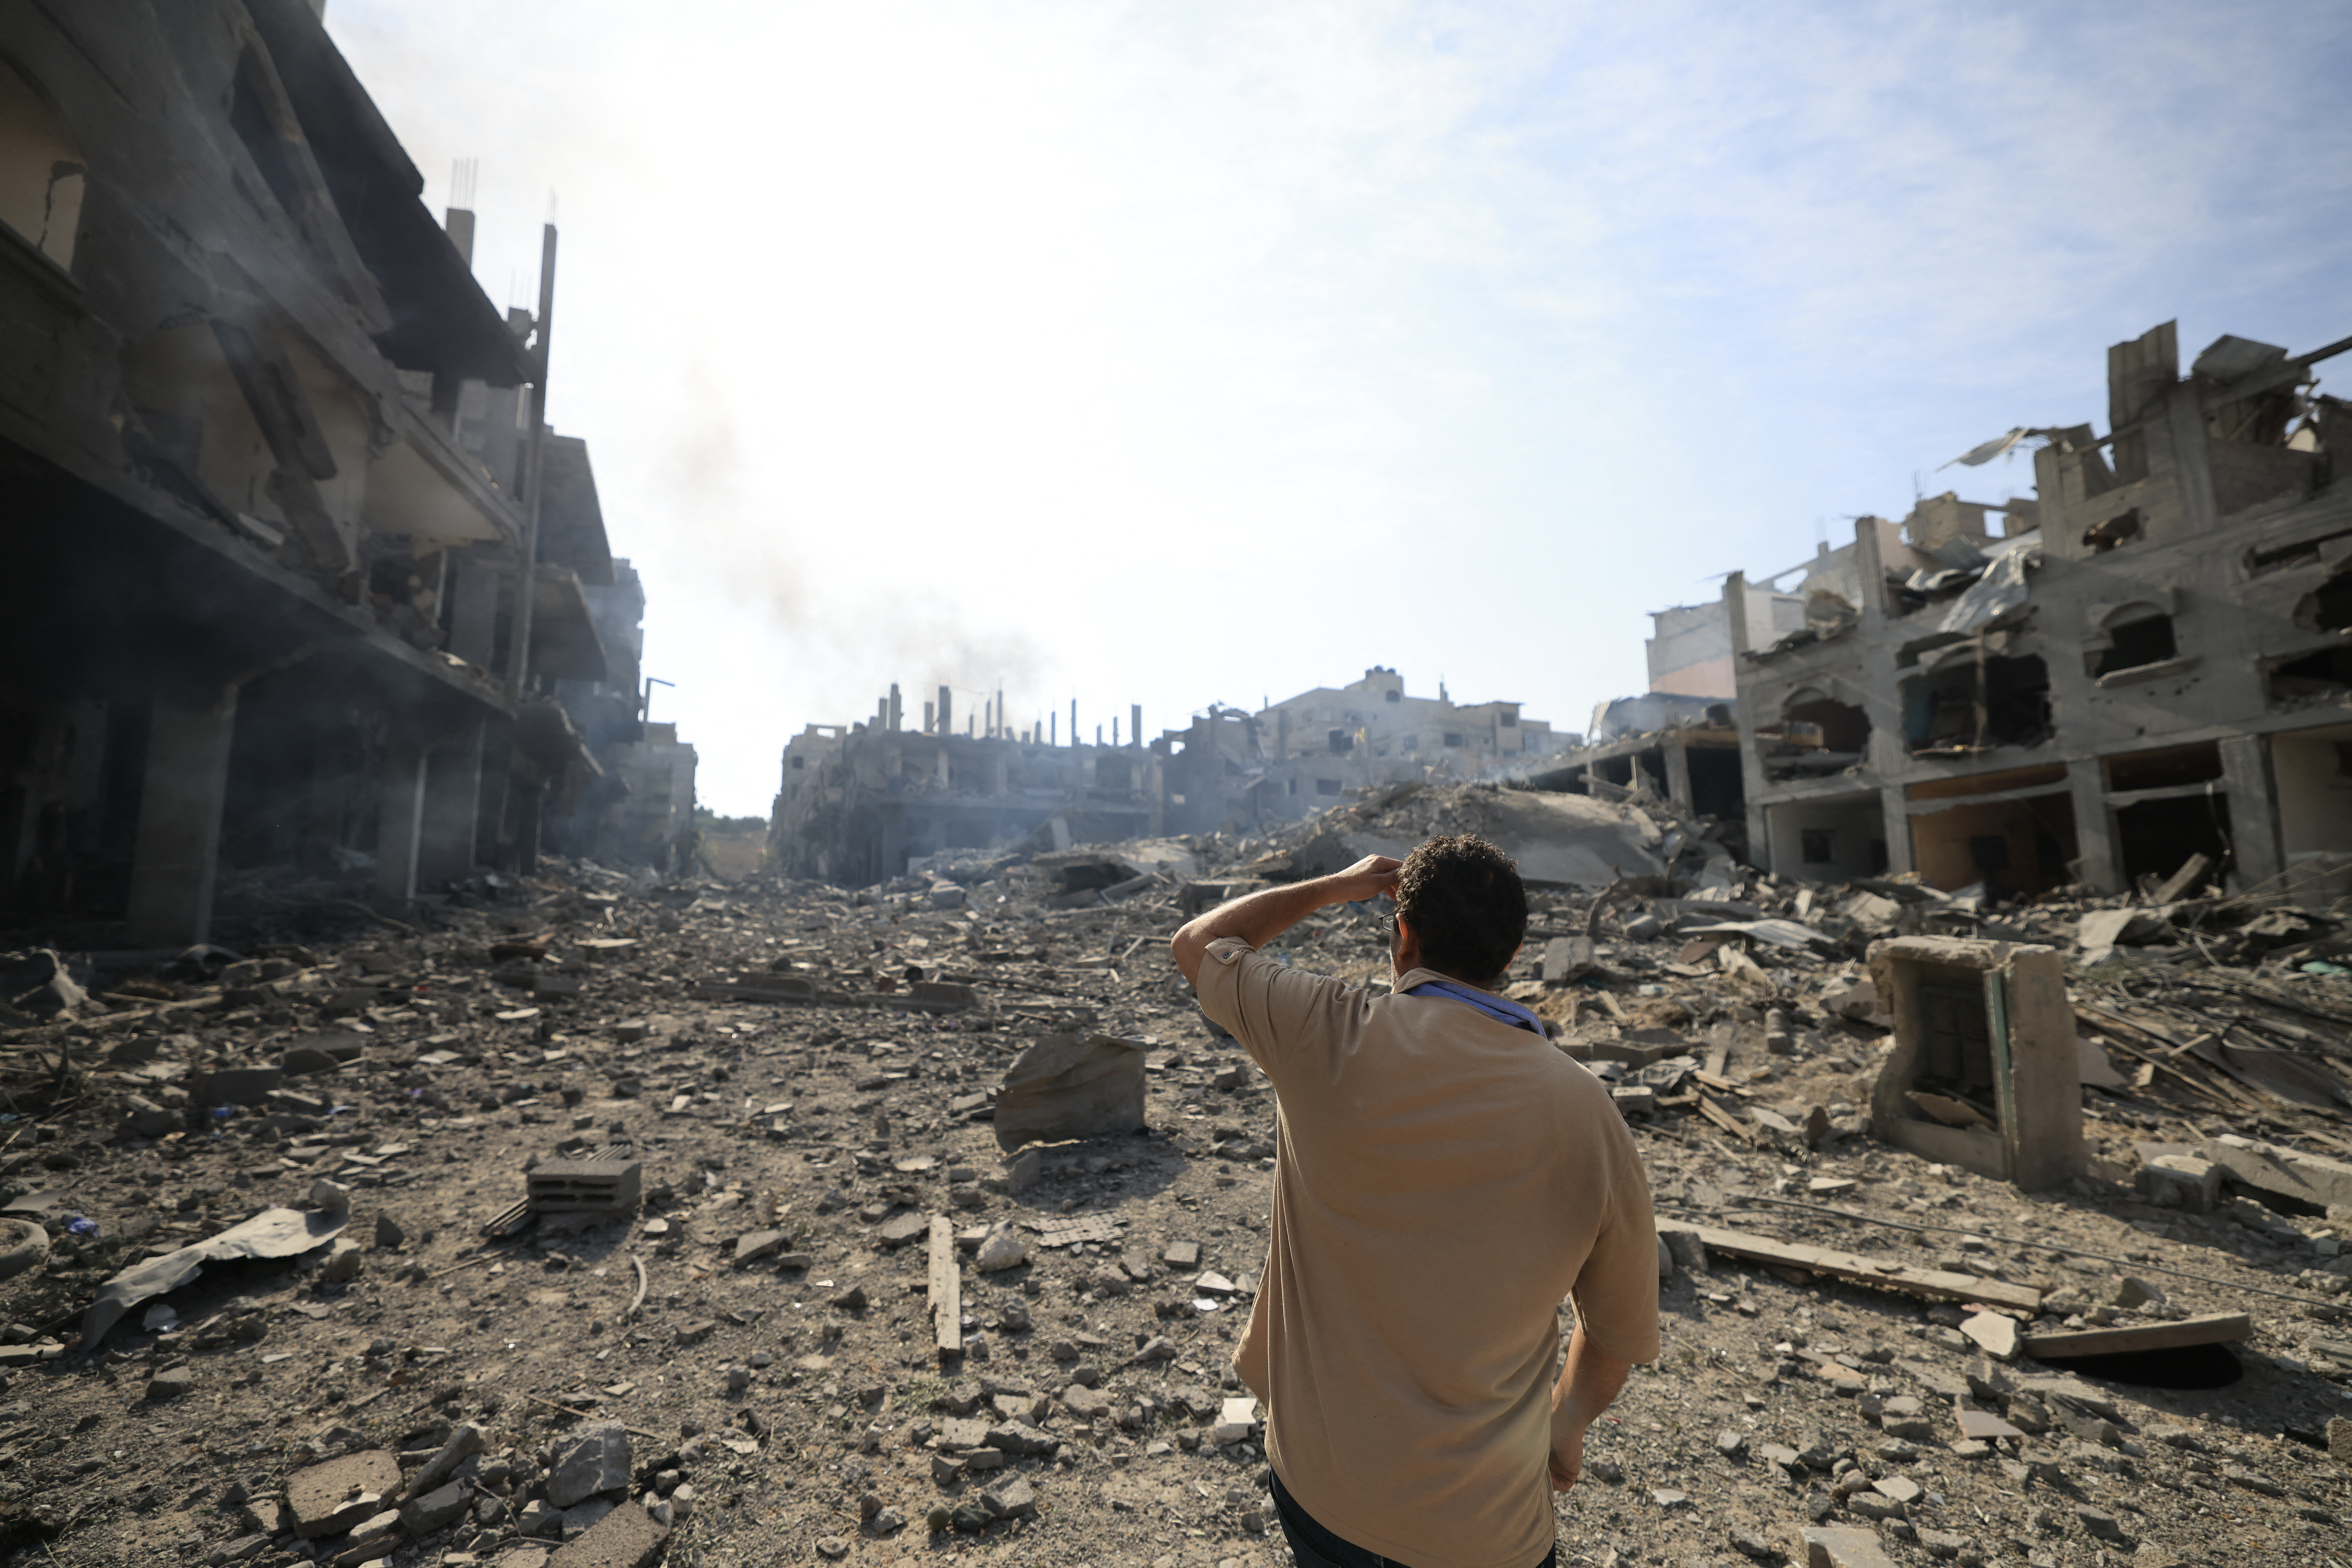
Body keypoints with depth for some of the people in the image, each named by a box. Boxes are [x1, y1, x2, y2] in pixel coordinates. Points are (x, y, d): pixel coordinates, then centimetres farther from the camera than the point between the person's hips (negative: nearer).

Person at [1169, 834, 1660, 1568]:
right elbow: (1620, 1335, 0)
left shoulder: (1330, 1035, -22)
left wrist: (1335, 887, 6)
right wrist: (1570, 1423, 21)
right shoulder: (1590, 1118, -15)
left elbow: (1196, 943, -3)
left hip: (1316, 1480, 0)